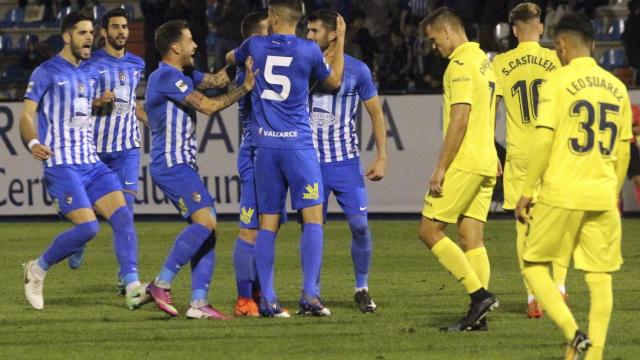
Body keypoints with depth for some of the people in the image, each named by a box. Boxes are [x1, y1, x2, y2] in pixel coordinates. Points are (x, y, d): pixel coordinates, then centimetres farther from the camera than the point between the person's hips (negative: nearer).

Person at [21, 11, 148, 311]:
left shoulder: (88, 73, 19)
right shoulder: (47, 72, -2)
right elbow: (27, 115, -9)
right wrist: (33, 142, -27)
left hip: (92, 162, 7)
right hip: (62, 165, -7)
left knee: (122, 215, -13)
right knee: (87, 227, -19)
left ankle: (133, 289, -19)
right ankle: (37, 270, 4)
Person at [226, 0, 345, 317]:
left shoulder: (256, 46, 4)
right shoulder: (309, 51, -3)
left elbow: (230, 58, 27)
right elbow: (334, 81, 16)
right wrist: (340, 40, 25)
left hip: (265, 145, 3)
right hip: (298, 144, -3)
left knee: (267, 224, 6)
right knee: (313, 218, -3)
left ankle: (267, 299, 2)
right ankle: (309, 294, -15)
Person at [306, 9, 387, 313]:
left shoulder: (357, 70, 0)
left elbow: (376, 113, 8)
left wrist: (381, 157, 3)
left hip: (346, 161, -1)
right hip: (311, 162, 1)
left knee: (360, 225, -6)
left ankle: (362, 290, 10)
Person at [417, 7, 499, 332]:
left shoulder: (460, 64, -12)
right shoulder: (484, 61, 18)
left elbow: (460, 119, -19)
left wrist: (440, 168, -18)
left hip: (463, 164, -9)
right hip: (486, 163, 9)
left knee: (429, 230, -5)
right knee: (472, 238, 6)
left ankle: (479, 294, -12)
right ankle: (478, 316, 1)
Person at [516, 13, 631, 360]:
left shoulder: (557, 81, -6)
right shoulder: (616, 87, 10)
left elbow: (543, 139, -12)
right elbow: (623, 150, 14)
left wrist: (526, 192, -6)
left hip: (561, 192, -4)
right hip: (603, 195, 4)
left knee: (534, 266, 8)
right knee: (600, 278, 8)